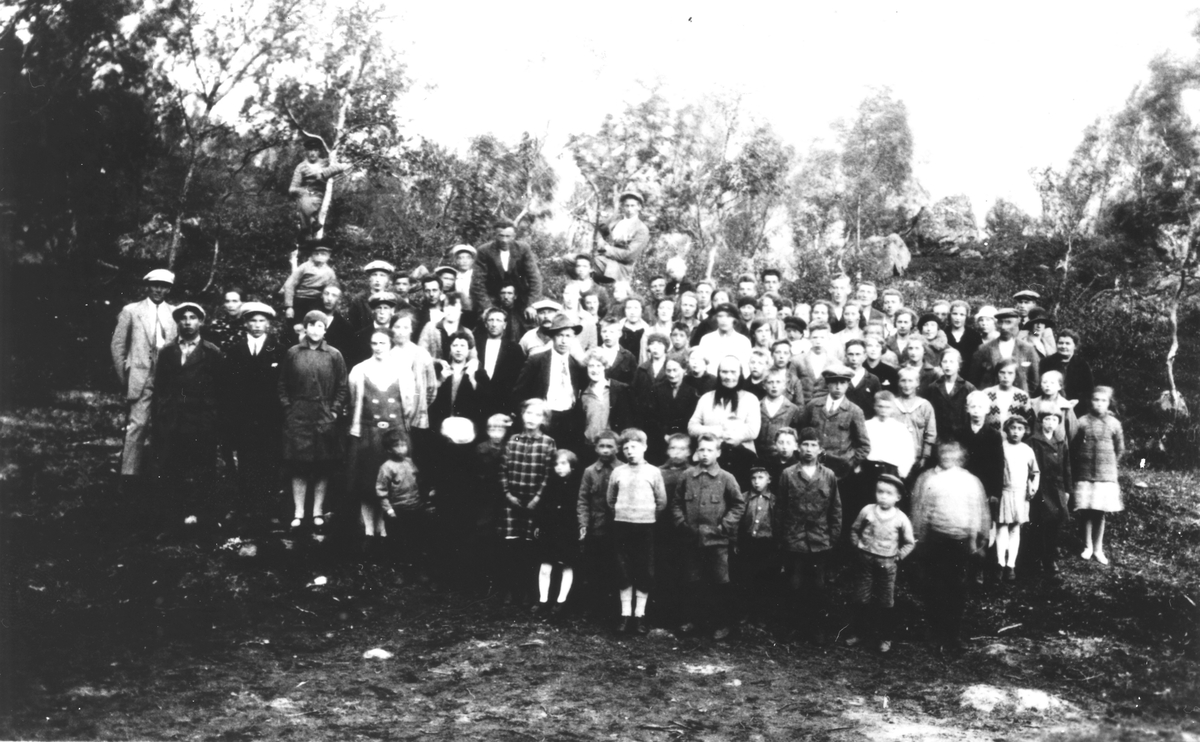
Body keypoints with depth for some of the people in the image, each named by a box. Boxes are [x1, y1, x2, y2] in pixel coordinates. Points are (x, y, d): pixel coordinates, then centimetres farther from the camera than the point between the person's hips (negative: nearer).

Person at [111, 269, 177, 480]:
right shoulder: (131, 310, 6)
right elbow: (118, 344, 5)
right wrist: (124, 375, 0)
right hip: (141, 377, -3)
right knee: (138, 424, -12)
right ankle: (129, 473, -9)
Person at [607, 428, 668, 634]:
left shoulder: (653, 472, -1)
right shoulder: (617, 472, 3)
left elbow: (662, 501, 3)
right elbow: (610, 500, 14)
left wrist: (649, 516, 7)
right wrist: (620, 515, 11)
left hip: (646, 526, -1)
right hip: (622, 525, 1)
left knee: (645, 571, 2)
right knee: (624, 570, 4)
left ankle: (640, 614, 12)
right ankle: (625, 613, 13)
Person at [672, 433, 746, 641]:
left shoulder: (726, 478, -4)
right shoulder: (688, 476, 3)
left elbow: (739, 504, 1)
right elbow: (676, 502, 12)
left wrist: (725, 525, -5)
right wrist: (681, 522, 1)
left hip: (717, 540, -2)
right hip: (692, 539, 2)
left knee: (720, 583, 4)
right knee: (694, 582, 12)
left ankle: (721, 624, 15)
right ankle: (692, 620, 24)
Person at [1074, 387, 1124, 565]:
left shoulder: (1114, 424, 1)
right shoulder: (1083, 422, -3)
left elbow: (1120, 449, 11)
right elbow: (1074, 447, 3)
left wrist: (1109, 465, 12)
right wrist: (1078, 467, 6)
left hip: (1106, 475, 1)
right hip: (1085, 474, -1)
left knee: (1100, 513, 5)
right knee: (1087, 512, 3)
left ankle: (1098, 549, 16)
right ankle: (1087, 547, 16)